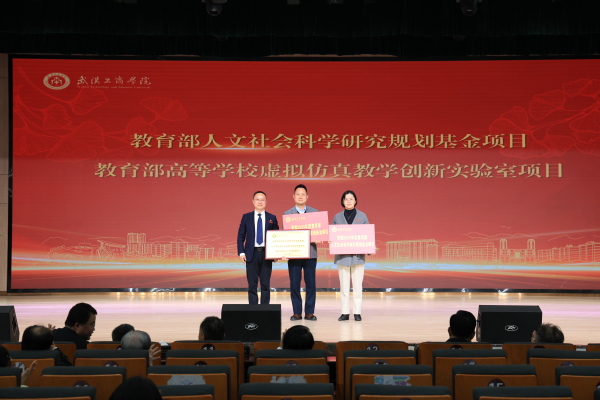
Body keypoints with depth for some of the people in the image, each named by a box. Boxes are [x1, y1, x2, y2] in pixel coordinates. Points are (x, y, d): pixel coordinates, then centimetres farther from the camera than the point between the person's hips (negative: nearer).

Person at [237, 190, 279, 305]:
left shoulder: (272, 218, 7)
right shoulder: (246, 217, 7)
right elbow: (240, 236, 6)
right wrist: (241, 252, -4)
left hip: (267, 254, 0)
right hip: (252, 253, 0)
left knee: (265, 284, 2)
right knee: (252, 284, 2)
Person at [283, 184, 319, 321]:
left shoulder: (315, 212, 10)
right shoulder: (287, 214, 7)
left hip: (310, 252, 1)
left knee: (311, 283, 0)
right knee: (294, 284, 1)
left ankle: (309, 312, 7)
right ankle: (297, 312, 8)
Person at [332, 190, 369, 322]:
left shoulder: (362, 216, 7)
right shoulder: (337, 217, 9)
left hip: (357, 255, -1)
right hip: (342, 255, 1)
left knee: (357, 285, -1)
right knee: (344, 285, 2)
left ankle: (357, 312, 5)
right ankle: (345, 312, 7)